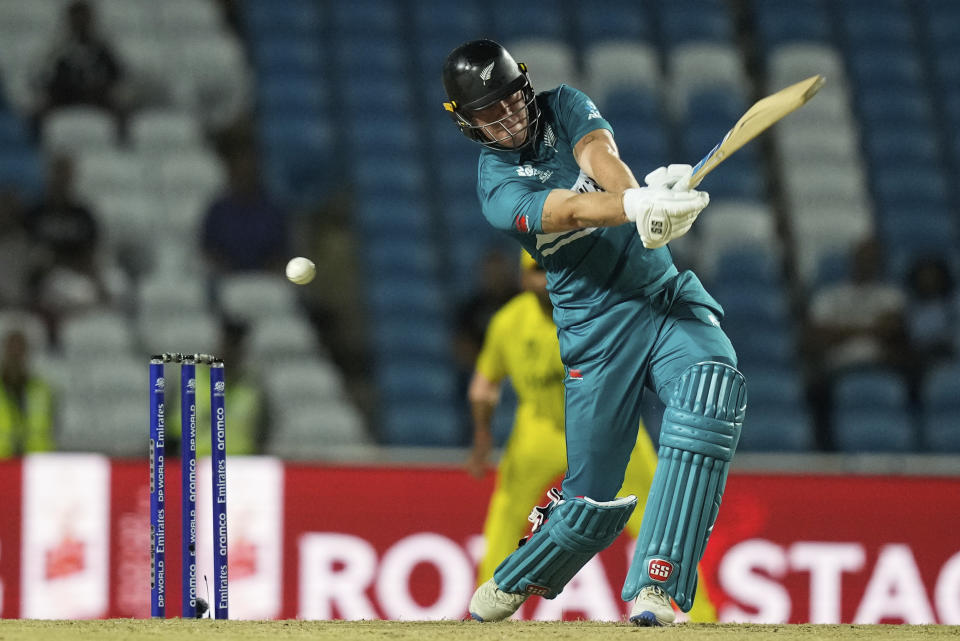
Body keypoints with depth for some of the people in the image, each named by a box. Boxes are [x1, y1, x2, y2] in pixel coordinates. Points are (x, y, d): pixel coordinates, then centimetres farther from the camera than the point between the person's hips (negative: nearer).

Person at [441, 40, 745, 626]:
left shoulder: (564, 107, 8)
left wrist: (641, 196, -39)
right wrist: (637, 207, -46)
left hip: (668, 293, 2)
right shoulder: (497, 187, -4)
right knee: (593, 503, -2)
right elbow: (567, 210, -24)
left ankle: (656, 589, -33)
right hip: (597, 329, -2)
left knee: (712, 389, -29)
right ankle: (507, 588, 30)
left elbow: (598, 152, -15)